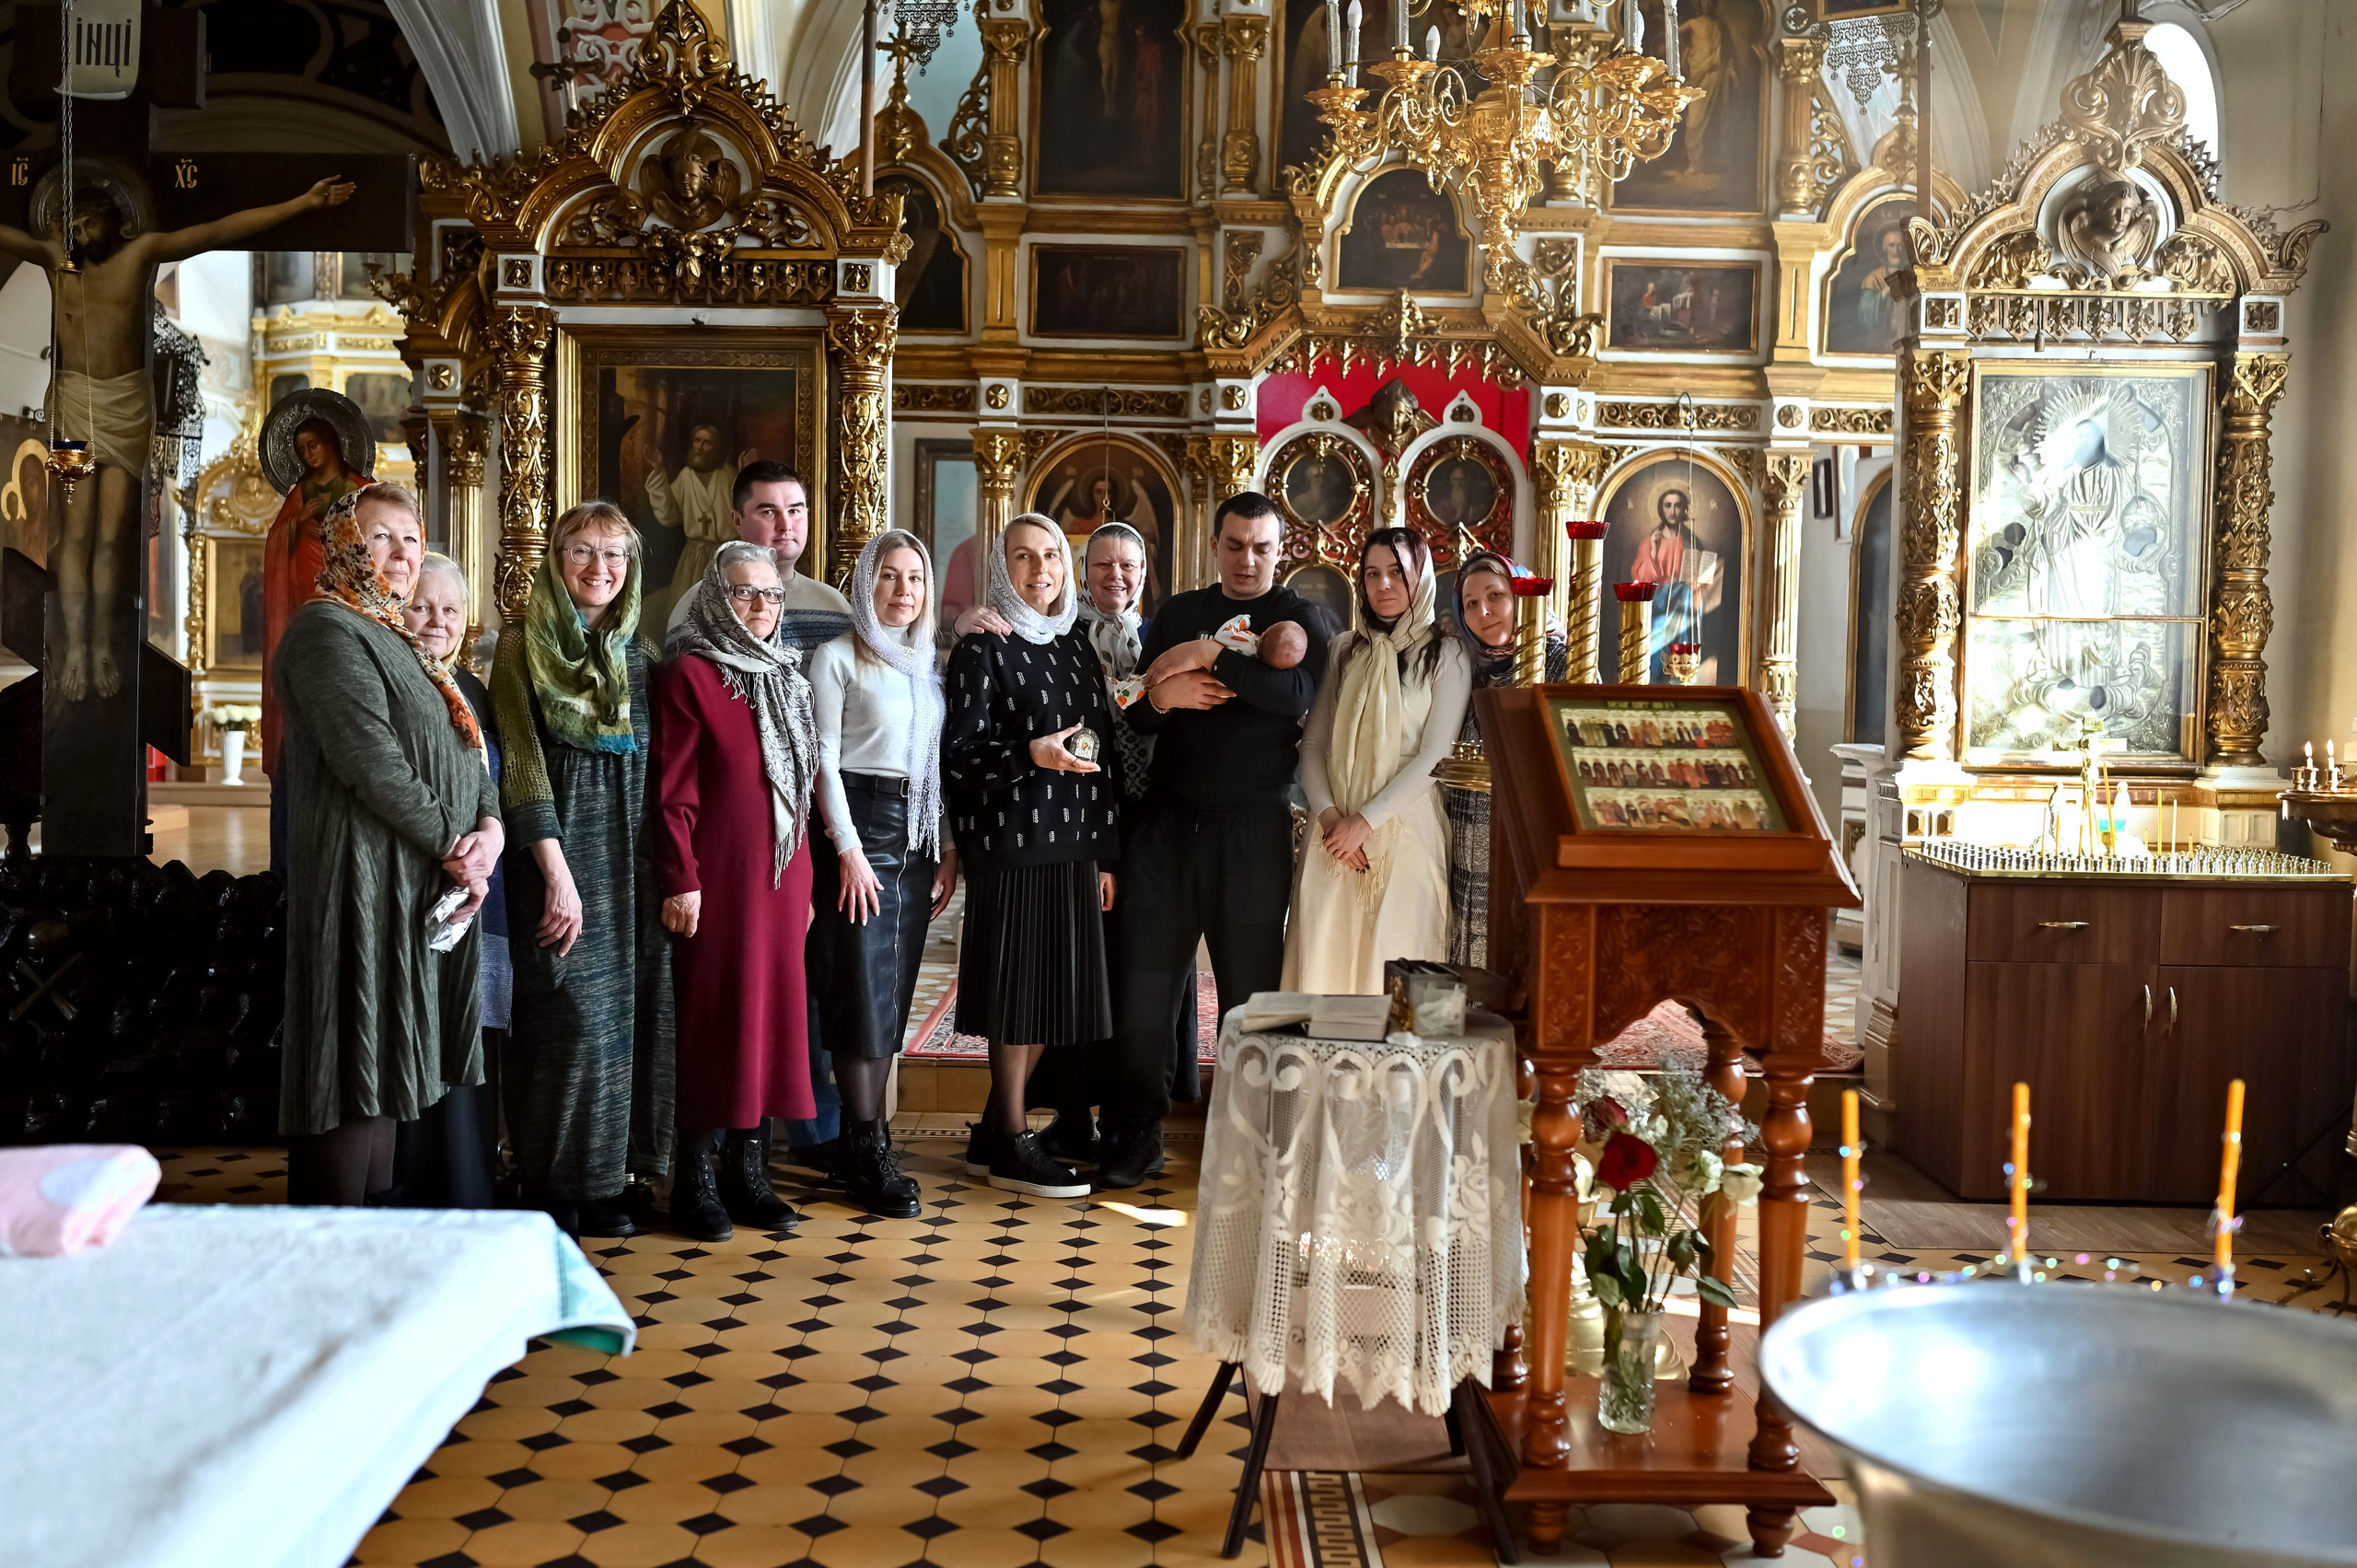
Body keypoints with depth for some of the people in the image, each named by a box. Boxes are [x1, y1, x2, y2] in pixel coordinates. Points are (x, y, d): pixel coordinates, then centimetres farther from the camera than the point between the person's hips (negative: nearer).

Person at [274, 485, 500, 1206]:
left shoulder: (401, 640, 21)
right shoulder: (328, 629, -8)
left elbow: (467, 748, 16)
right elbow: (369, 760, -19)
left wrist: (490, 828, -3)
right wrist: (454, 843, -14)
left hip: (428, 888, 9)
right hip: (365, 879, -9)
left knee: (384, 1063, 12)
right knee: (354, 1065, -6)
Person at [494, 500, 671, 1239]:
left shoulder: (636, 656, 14)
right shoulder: (523, 646, -1)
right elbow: (523, 763, -7)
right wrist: (557, 872, -15)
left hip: (632, 853, 5)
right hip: (558, 848, -5)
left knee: (626, 1012, 4)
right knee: (574, 1015, -7)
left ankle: (602, 1178, 14)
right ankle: (553, 1186, 5)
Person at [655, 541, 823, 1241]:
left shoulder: (784, 675, 16)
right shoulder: (690, 672, -5)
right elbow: (674, 789, -10)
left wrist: (804, 878, 15)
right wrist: (680, 880, -15)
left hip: (781, 870, 6)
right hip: (719, 874, -6)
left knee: (772, 1011, 7)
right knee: (714, 1015, -1)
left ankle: (749, 1169, 17)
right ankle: (696, 1179, 9)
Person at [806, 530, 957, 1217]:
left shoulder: (929, 663, 15)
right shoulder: (839, 657, -2)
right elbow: (826, 759, -6)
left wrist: (949, 846, 8)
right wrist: (850, 849, -12)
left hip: (919, 833, 6)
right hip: (860, 823, -6)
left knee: (894, 991, 6)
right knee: (862, 989, -6)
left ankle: (863, 1139, 13)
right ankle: (868, 1153, 0)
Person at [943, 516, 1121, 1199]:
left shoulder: (1078, 647, 15)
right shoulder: (982, 649, -3)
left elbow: (1105, 752, 16)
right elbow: (959, 754, -8)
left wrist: (1107, 853, 12)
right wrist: (1031, 754, -23)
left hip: (1074, 845, 6)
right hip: (1010, 843, -6)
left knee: (1054, 992, 8)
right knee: (1019, 989, -2)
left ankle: (992, 1135, 20)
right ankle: (1012, 1144, 9)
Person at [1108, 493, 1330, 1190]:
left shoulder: (1296, 618, 3)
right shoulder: (1178, 613, 14)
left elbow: (1296, 692, -18)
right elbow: (1135, 713, 11)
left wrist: (1214, 656, -21)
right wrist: (1160, 696, -10)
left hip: (1253, 826, -3)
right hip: (1169, 821, 3)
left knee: (1249, 988, 5)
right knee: (1144, 981, -1)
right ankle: (1135, 1134, 10)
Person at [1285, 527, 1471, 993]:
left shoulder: (1445, 657, 0)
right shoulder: (1345, 651, 12)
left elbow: (1433, 757, -7)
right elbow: (1313, 743, 8)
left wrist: (1366, 820, -11)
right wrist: (1328, 815, -7)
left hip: (1407, 829, -3)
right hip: (1337, 831, 3)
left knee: (1393, 962, -4)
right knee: (1322, 951, -1)